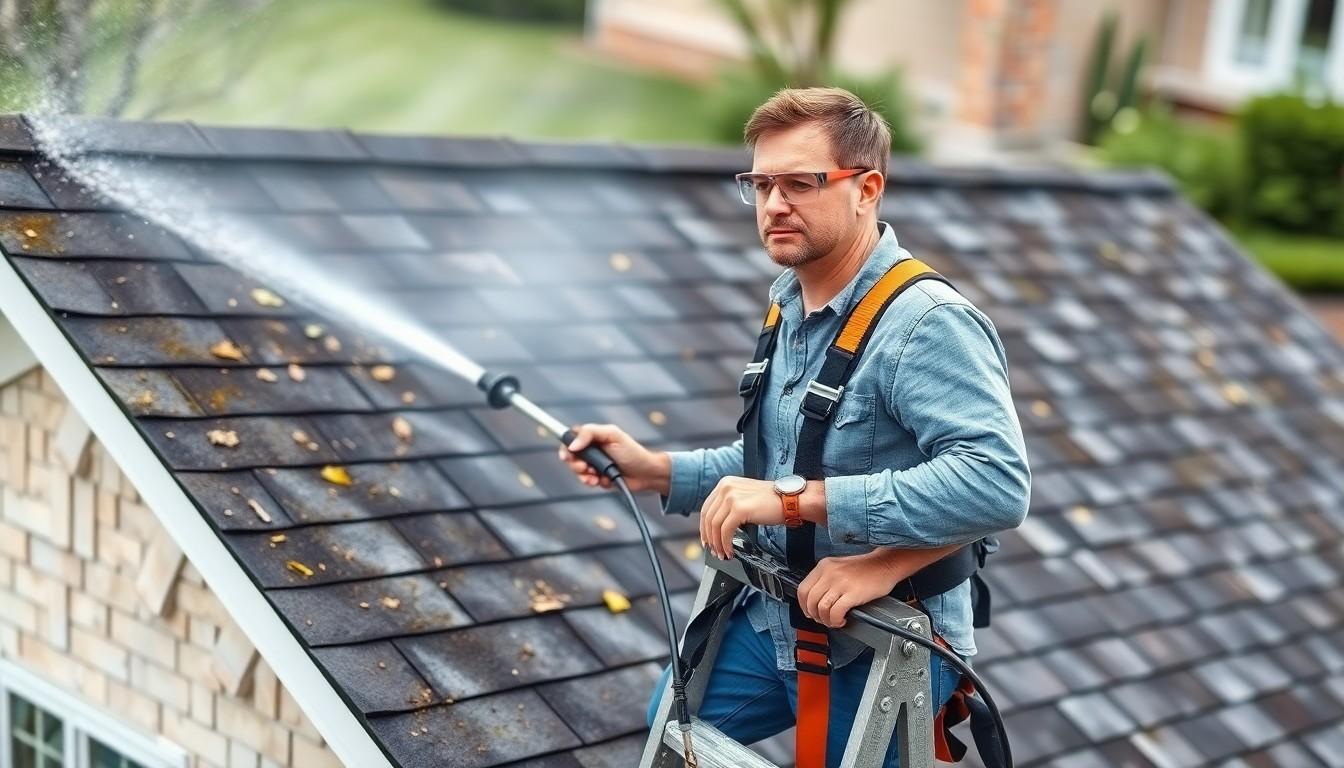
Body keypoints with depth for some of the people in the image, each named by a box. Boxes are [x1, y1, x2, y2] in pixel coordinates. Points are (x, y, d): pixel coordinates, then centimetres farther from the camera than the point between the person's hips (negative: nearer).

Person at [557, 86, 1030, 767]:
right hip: (775, 621, 9)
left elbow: (996, 484, -37)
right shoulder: (791, 305, 4)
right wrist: (655, 471, 0)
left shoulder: (927, 323, -25)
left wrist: (796, 499, -38)